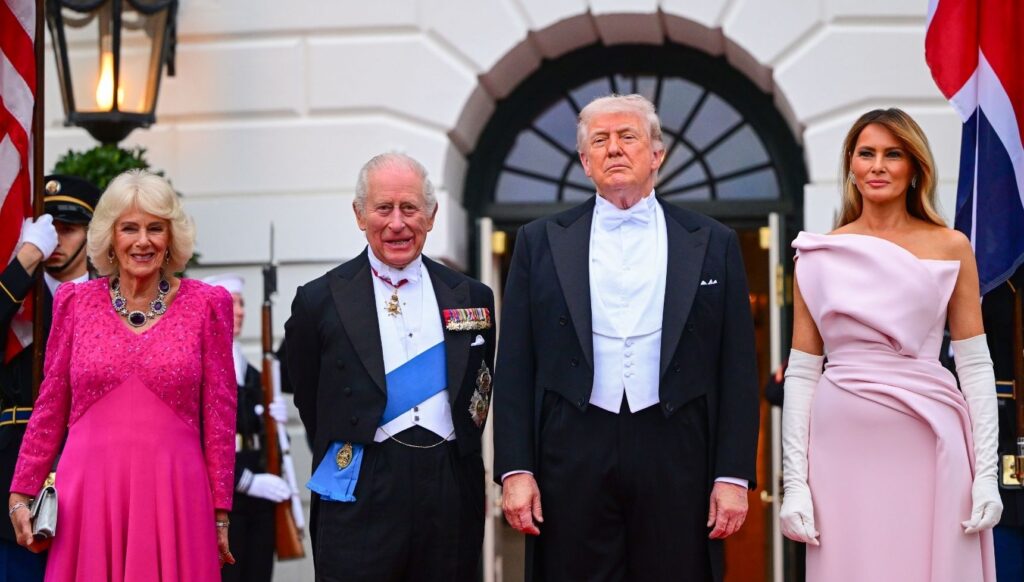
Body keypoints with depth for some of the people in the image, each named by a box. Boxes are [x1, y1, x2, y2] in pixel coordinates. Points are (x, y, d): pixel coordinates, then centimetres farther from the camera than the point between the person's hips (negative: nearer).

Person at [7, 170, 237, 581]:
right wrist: (21, 494, 7)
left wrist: (220, 513, 2)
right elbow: (50, 407, 10)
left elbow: (219, 413, 3)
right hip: (89, 496, 1)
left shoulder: (206, 304, 3)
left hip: (174, 497, -1)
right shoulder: (75, 301, 6)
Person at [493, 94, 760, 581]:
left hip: (676, 458, 0)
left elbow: (737, 370, 5)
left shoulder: (713, 244, 7)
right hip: (573, 456, 0)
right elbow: (515, 368, 5)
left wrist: (734, 475, -2)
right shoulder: (541, 242, 8)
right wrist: (515, 470, -2)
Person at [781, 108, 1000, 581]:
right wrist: (795, 481, -2)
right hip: (844, 449, 1)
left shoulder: (950, 248, 5)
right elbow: (801, 373, 5)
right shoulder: (819, 255, 6)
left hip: (930, 448, 0)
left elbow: (975, 365, 3)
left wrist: (987, 472, -4)